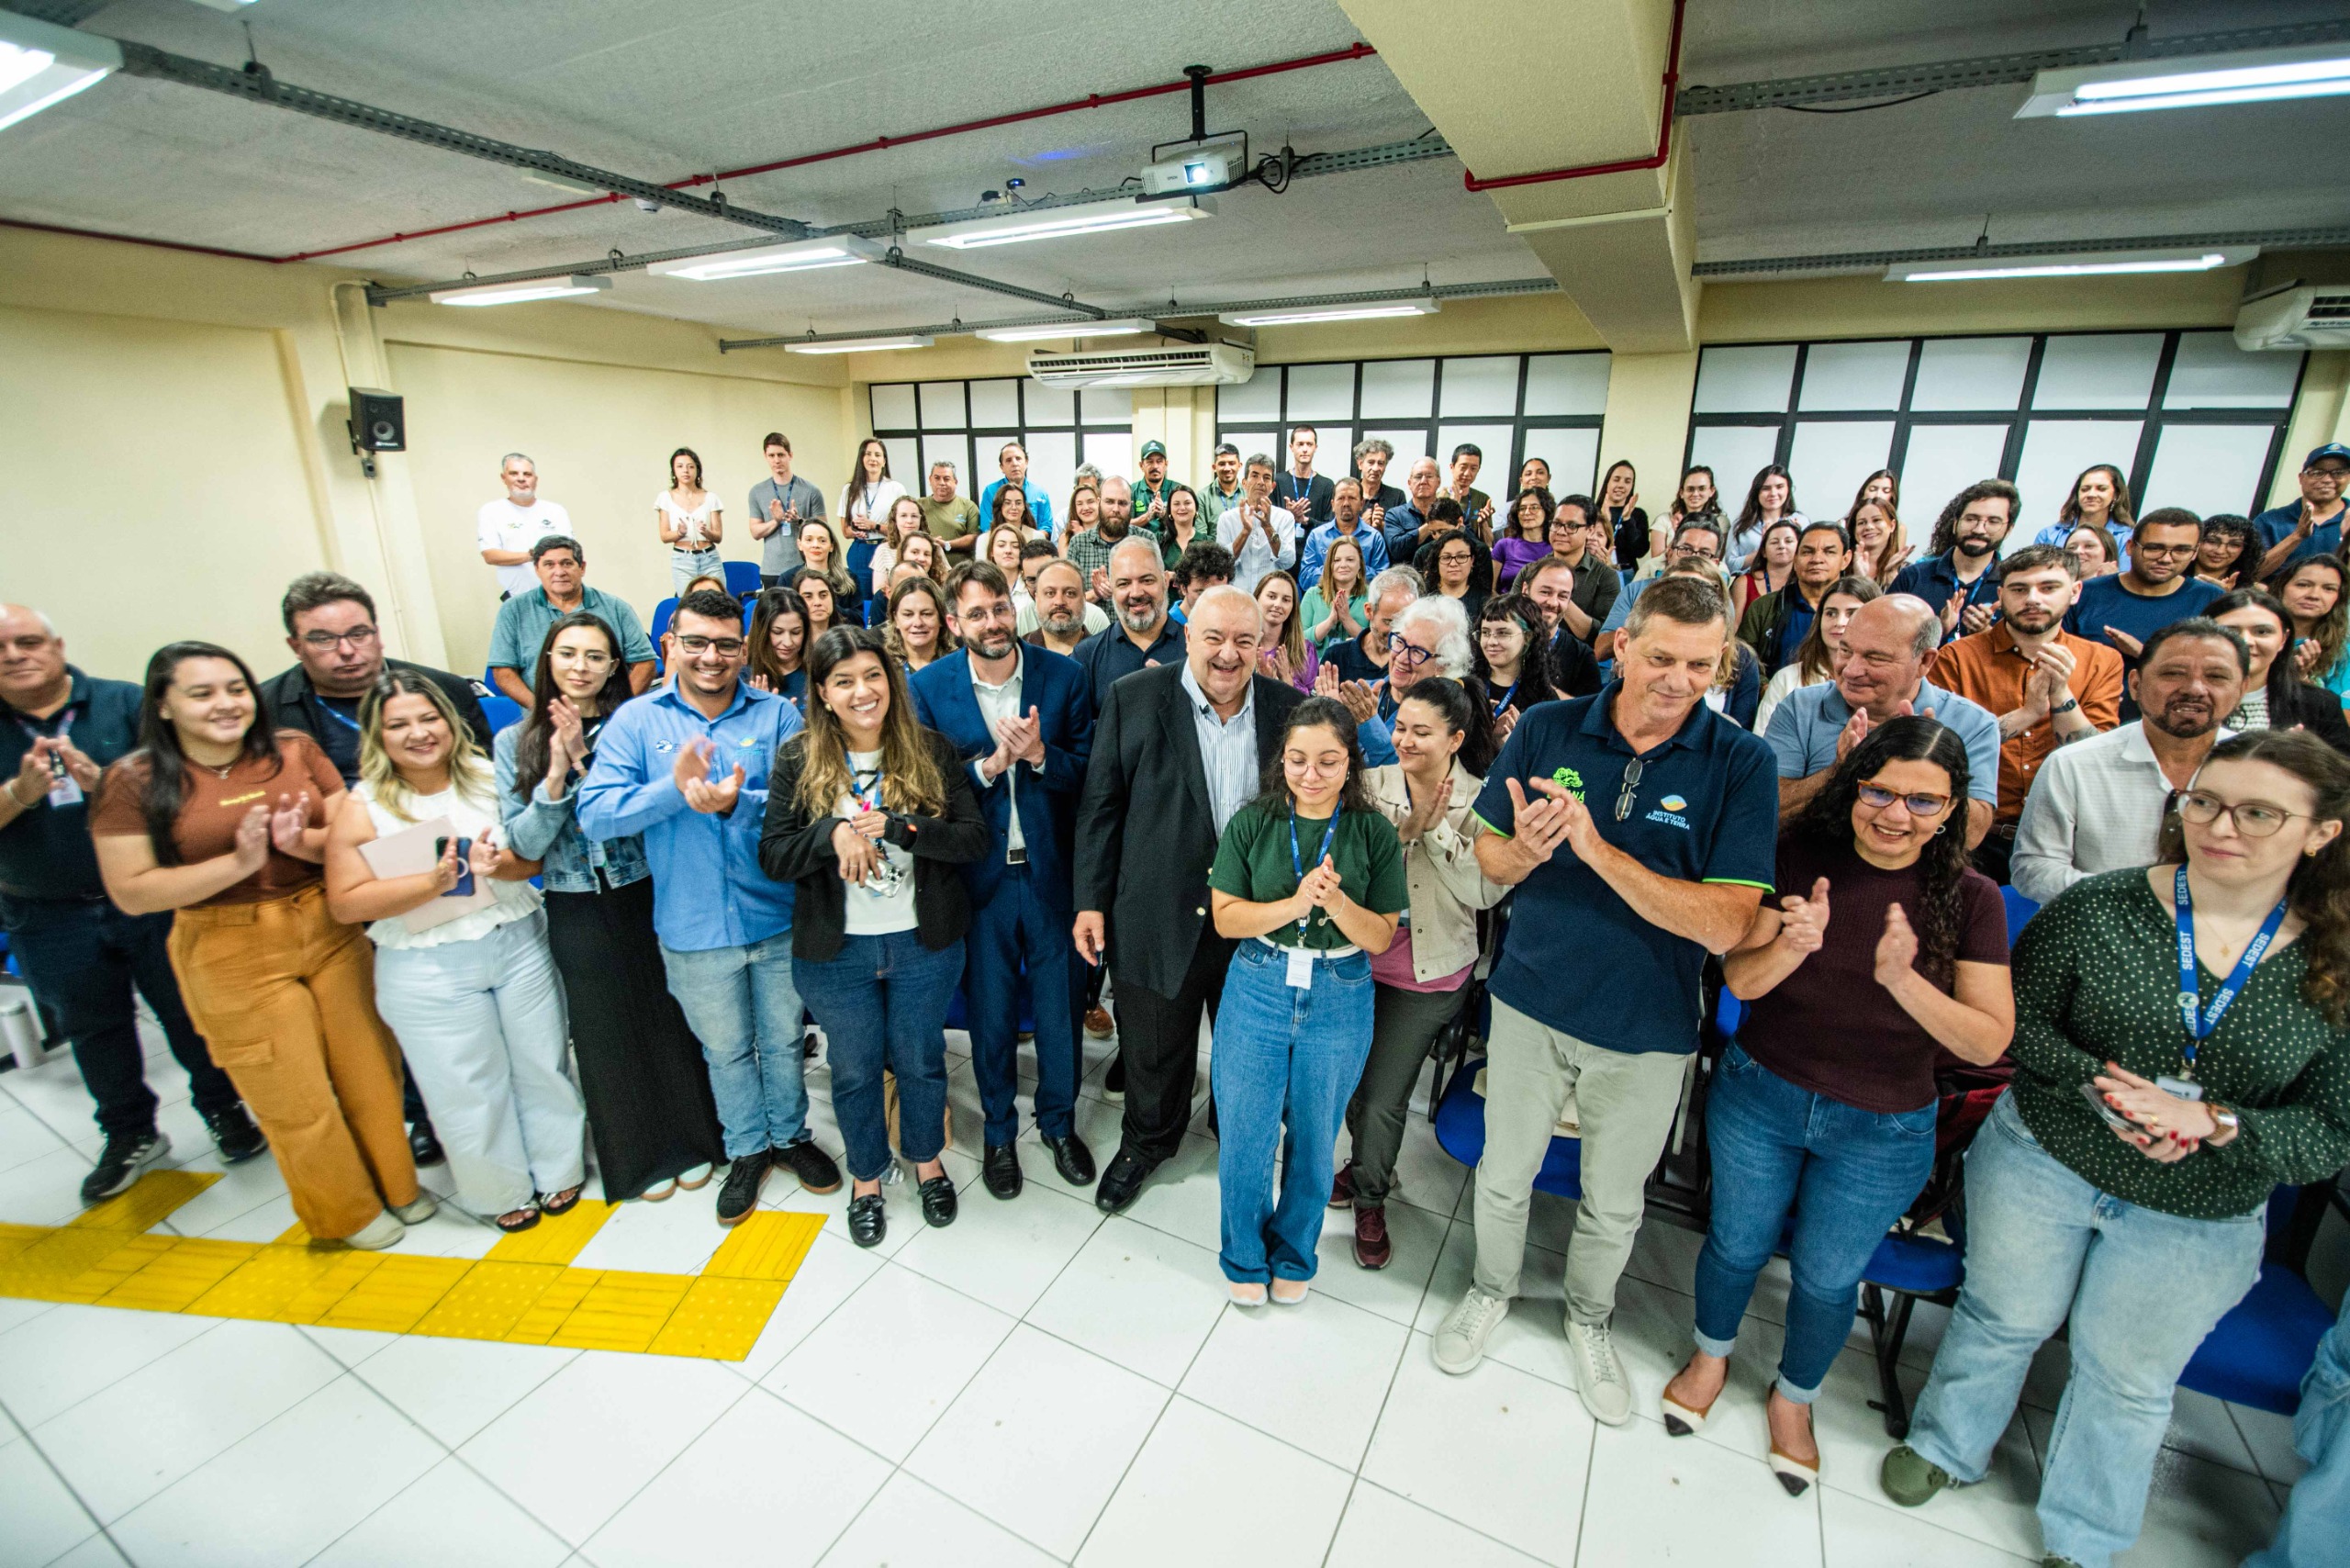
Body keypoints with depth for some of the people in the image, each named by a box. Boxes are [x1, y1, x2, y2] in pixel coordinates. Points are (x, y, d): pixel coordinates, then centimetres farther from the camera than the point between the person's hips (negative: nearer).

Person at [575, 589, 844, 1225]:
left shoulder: (777, 714, -5)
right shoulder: (635, 720, -3)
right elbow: (594, 814, -11)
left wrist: (737, 802, -31)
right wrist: (674, 787, -26)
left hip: (778, 917, 0)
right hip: (694, 929, 0)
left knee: (784, 1039, 19)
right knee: (725, 1049, 19)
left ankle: (790, 1134, 42)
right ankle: (748, 1149, 41)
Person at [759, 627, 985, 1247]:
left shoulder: (931, 749, -8)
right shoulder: (798, 759, -6)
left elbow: (975, 839, -13)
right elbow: (772, 855, -8)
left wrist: (893, 825, -25)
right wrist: (834, 834, -26)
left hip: (923, 942, 0)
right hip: (836, 949, 0)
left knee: (920, 1059, 18)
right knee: (854, 1068, 17)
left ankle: (927, 1161, 45)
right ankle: (866, 1178, 42)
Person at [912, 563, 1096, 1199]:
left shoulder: (1063, 674, -5)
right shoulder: (928, 686, -5)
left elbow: (1088, 770, -4)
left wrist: (1040, 755, -23)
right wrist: (989, 764, -21)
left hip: (1051, 870, 0)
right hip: (978, 876, 0)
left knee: (1060, 1006, 14)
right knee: (990, 1014, 15)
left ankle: (1060, 1122, 39)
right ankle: (998, 1132, 38)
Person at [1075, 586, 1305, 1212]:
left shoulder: (1291, 709, -4)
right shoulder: (1133, 698, -9)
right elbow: (1100, 804, -5)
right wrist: (1092, 899, -6)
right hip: (1160, 918, -1)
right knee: (1154, 1051, 19)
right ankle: (1146, 1142, 48)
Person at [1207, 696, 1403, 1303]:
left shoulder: (1374, 833, -7)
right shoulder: (1252, 822, -7)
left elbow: (1381, 938, -5)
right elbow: (1226, 918, -8)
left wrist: (1336, 901, -25)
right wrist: (1295, 903, -23)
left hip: (1339, 1001, 0)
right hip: (1257, 988, 0)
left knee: (1313, 1141, 17)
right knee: (1244, 1138, 10)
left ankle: (1293, 1257, 44)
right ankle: (1245, 1256, 39)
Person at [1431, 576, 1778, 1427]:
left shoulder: (1741, 764, -15)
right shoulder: (1546, 730, -10)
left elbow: (1725, 925, -23)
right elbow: (1488, 855, -3)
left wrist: (1597, 848, -33)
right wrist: (1525, 849, -27)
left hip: (1647, 1029, 0)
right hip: (1531, 1003, 1)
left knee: (1614, 1204, 22)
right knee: (1503, 1176, 20)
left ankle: (1589, 1316, 52)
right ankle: (1490, 1288, 49)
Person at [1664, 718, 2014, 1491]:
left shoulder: (1969, 899, -13)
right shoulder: (1802, 856, -14)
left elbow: (1988, 1042, -15)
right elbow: (1740, 981, -13)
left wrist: (1902, 979, -32)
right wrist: (1791, 946, -34)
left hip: (1881, 1133, 0)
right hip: (1758, 1096, 0)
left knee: (1828, 1276, 19)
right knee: (1738, 1243, 18)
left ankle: (1793, 1396, 48)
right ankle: (1711, 1354, 49)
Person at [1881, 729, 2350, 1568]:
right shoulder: (2099, 907, -14)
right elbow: (2017, 1020, -8)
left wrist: (2210, 1120, -25)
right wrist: (2098, 1083, -23)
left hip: (2199, 1222, 2)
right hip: (2041, 1161, -1)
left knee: (2127, 1376, 20)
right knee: (2004, 1319, 18)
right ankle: (1945, 1442, 45)